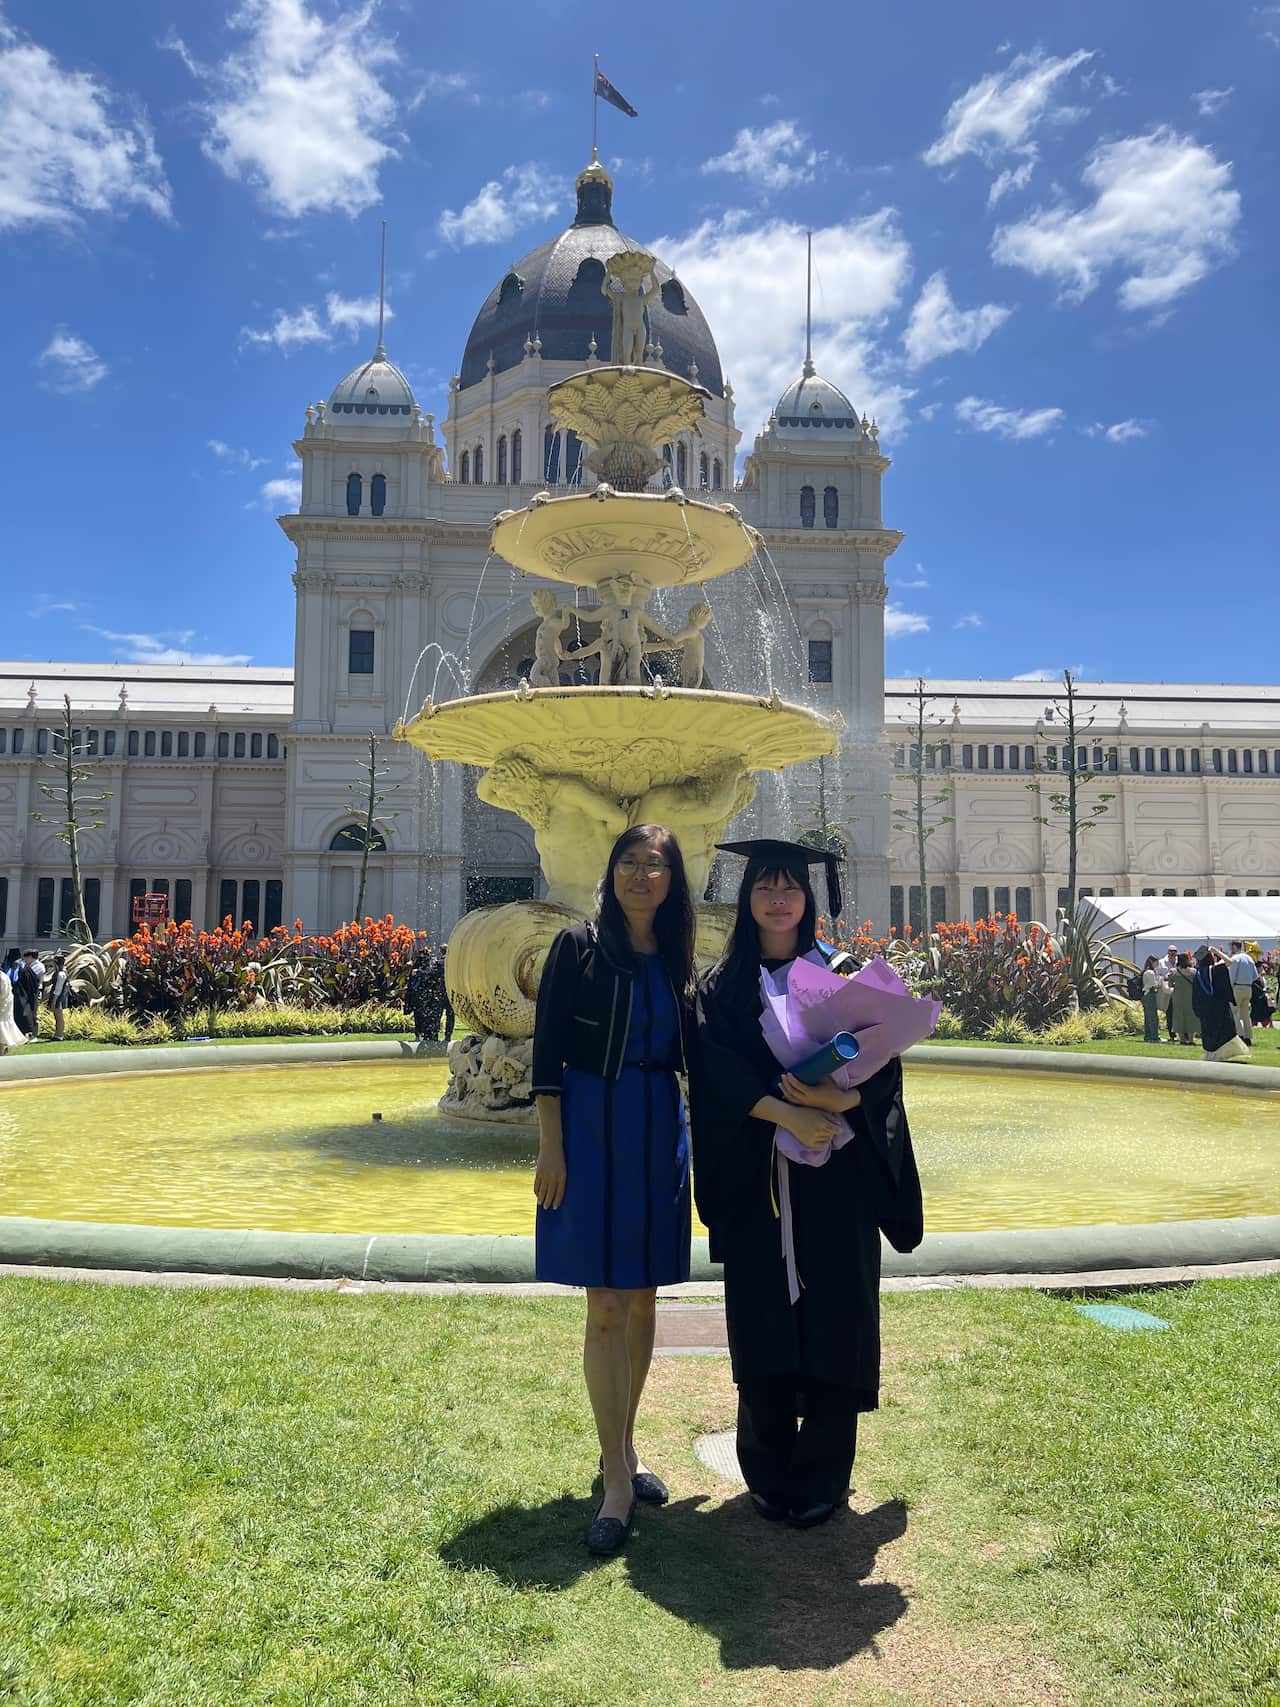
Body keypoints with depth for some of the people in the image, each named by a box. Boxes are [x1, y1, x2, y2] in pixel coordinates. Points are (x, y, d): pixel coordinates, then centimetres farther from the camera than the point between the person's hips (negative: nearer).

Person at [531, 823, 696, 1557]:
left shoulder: (677, 959, 8)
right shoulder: (579, 946, -5)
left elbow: (693, 1055, 12)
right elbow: (548, 1052, -7)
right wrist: (551, 1146, -12)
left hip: (659, 1135, 5)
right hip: (592, 1130, -5)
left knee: (642, 1302, 13)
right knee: (606, 1309, -2)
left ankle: (625, 1448, 31)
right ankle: (618, 1480, 8)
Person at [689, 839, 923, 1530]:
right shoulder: (721, 985, 5)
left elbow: (883, 1063, -3)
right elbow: (715, 1073, -7)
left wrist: (836, 1099, -22)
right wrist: (786, 1113, -20)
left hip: (834, 1174, 0)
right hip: (753, 1176, 0)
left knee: (833, 1315, 3)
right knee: (763, 1320, 5)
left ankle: (822, 1475, 19)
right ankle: (769, 1473, 22)